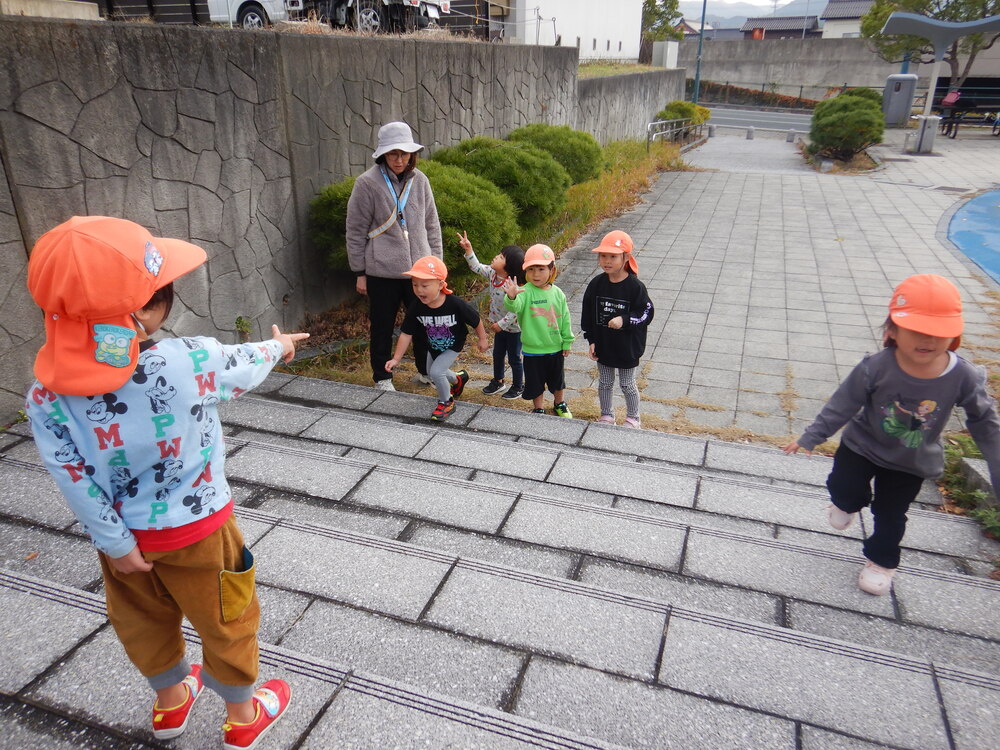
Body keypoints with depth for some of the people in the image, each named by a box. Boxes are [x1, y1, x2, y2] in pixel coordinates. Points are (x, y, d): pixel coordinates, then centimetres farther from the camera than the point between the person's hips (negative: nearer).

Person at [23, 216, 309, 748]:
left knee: (144, 622, 29)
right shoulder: (191, 363, -29)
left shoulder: (45, 396, -21)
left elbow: (75, 483, -15)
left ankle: (170, 702, 55)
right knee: (224, 623, 20)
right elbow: (245, 365, -8)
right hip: (195, 529, -3)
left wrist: (115, 544, -2)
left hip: (125, 535, 4)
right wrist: (277, 346, 14)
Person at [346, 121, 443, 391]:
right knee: (382, 327, 9)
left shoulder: (419, 180, 5)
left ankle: (426, 371, 31)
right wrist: (359, 272, -3)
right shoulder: (368, 183, -7)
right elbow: (356, 231, -3)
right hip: (382, 271, -3)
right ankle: (382, 377, 27)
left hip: (419, 268, 3)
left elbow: (431, 224, 13)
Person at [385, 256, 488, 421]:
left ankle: (446, 402, 9)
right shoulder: (416, 308, -26)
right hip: (433, 347, 5)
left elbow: (475, 320, -17)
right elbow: (406, 334, -17)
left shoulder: (456, 304, -35)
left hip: (453, 346, -5)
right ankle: (459, 378, 54)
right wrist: (396, 359, -20)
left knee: (436, 371, -19)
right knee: (432, 372, 22)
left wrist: (482, 339, -3)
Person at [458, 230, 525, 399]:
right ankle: (497, 381, 42)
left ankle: (518, 387, 28)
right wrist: (468, 249, -5)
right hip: (500, 325, 8)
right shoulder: (492, 274, -8)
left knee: (514, 358, 9)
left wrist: (501, 324, -25)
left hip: (514, 328, -8)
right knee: (497, 354, 22)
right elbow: (477, 267, 5)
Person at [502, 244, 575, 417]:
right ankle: (538, 410, 34)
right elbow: (515, 306, -38)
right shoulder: (525, 292, -16)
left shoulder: (557, 293, -5)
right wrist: (511, 297, -60)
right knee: (535, 383, 12)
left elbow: (565, 319, 4)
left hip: (556, 348, 3)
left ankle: (560, 405, 46)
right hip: (533, 350, -3)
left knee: (557, 379, 22)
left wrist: (567, 342, 6)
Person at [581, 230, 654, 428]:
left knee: (627, 384, 13)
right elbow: (588, 315, 1)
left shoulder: (635, 286, -17)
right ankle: (606, 415, 38)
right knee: (604, 382, 18)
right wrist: (591, 341, -1)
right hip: (603, 345, 3)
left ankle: (633, 418, 33)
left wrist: (625, 320, -28)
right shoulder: (596, 284, -6)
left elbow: (646, 313, -13)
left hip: (627, 347, -3)